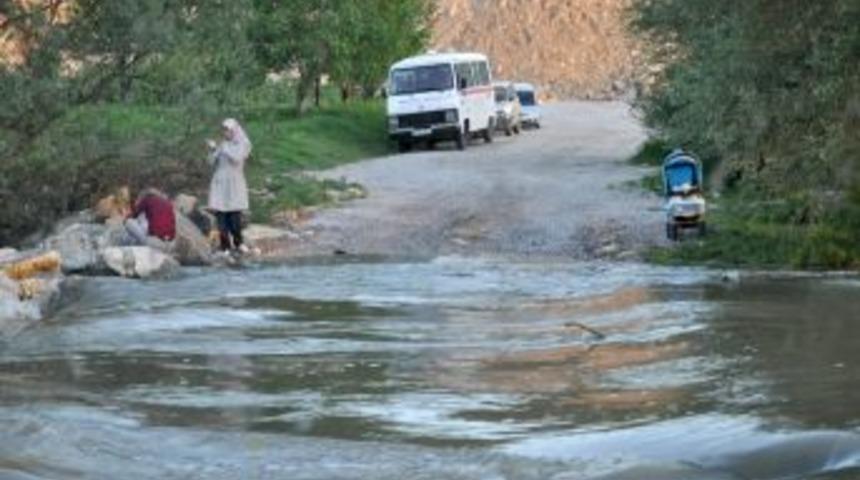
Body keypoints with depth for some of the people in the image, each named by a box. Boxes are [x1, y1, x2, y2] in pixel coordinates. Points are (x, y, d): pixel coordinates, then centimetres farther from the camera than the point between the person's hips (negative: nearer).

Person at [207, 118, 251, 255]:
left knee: (235, 215, -6)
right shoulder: (222, 144, 13)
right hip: (220, 182, 3)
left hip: (235, 182, -3)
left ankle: (238, 243, 15)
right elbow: (212, 162, 11)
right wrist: (213, 150, -5)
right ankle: (225, 246, 1)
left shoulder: (244, 143, 2)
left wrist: (224, 148, -8)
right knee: (221, 215, -4)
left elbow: (237, 158, -14)